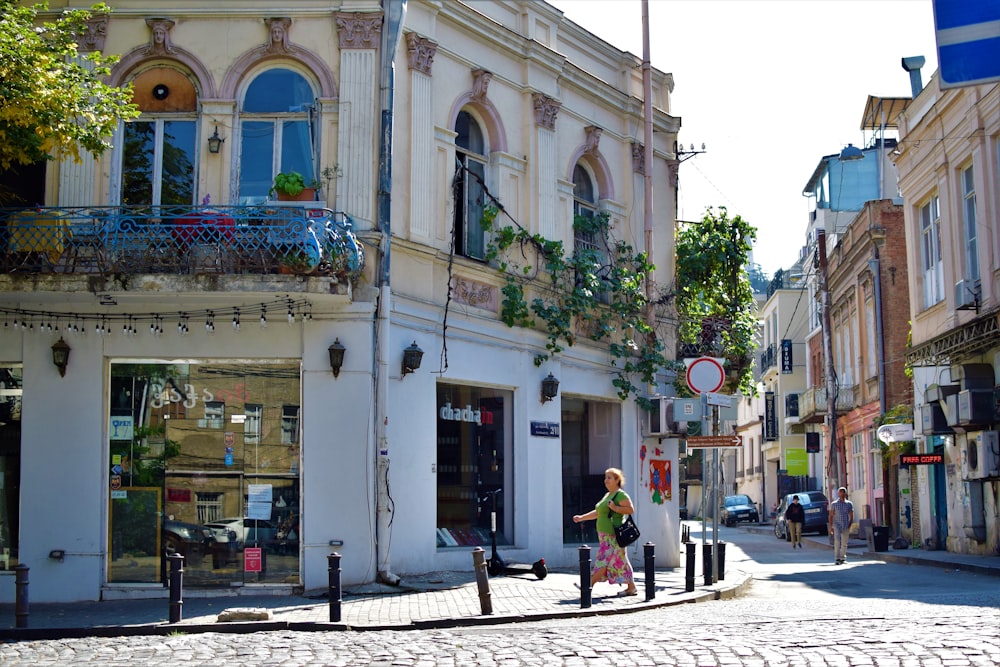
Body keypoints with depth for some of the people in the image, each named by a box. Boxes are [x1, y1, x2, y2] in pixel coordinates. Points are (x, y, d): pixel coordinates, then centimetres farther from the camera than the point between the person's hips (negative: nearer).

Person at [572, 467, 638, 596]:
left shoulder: (620, 495, -9)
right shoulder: (608, 495, 20)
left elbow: (631, 509, -15)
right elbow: (598, 513, 25)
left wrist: (615, 508, -24)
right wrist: (581, 517, 20)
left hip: (613, 535, -10)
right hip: (605, 534, 10)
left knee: (604, 560, -7)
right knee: (620, 561, 11)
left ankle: (589, 585, -7)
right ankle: (631, 587, 14)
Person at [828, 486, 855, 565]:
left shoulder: (849, 504, 7)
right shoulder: (834, 504, 3)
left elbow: (851, 516, 8)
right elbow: (831, 516, 3)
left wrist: (849, 526, -2)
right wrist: (830, 527, -4)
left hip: (846, 526, 2)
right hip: (837, 525, -2)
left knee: (844, 543, 5)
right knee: (837, 542, -15)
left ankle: (842, 558, 16)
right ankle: (837, 559, -18)